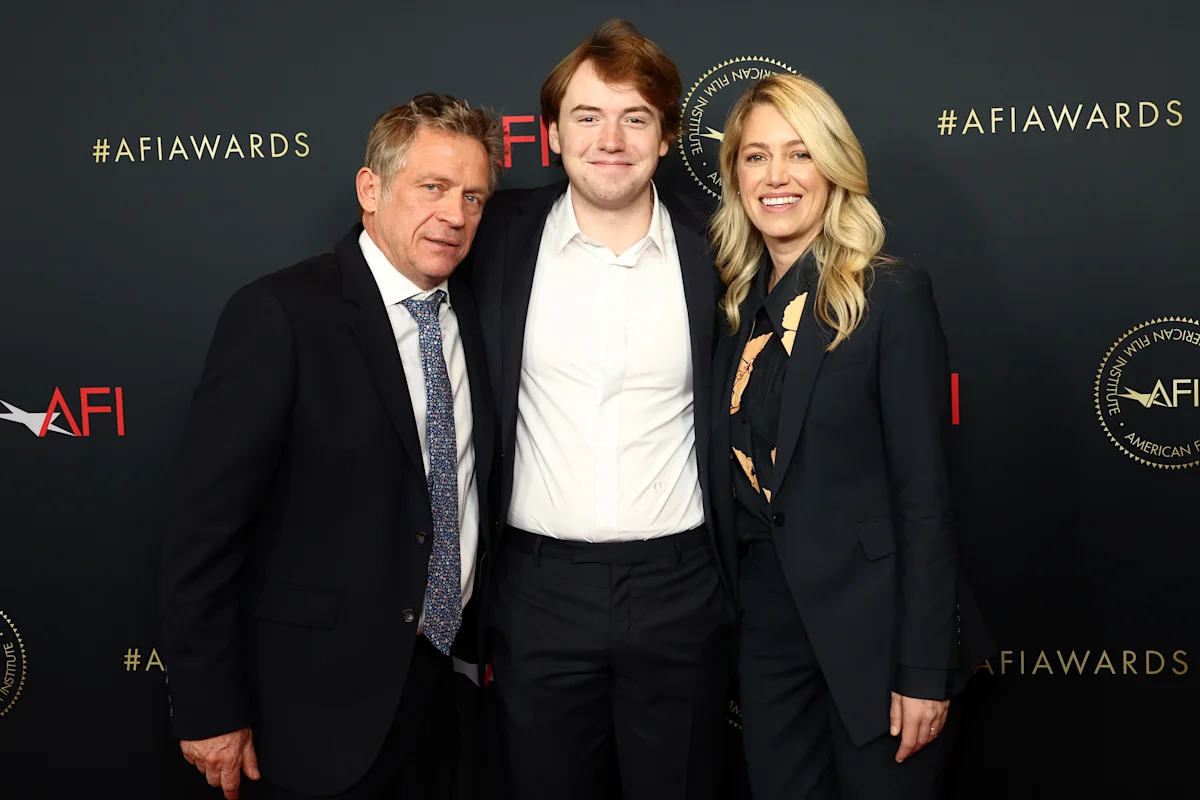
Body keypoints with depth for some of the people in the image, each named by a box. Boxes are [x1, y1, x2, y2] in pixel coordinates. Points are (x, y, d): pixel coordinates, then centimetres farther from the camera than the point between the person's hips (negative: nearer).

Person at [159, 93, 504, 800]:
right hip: (323, 699, -6)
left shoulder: (472, 314, 4)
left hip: (439, 680, 6)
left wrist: (487, 636, 13)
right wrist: (209, 710, -15)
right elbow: (204, 523, -16)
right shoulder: (280, 315, -16)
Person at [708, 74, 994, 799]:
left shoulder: (893, 296, -12)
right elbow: (737, 480, 9)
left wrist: (924, 671, -15)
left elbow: (924, 495, -14)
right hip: (765, 617, 5)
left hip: (869, 622, -5)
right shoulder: (738, 304, 5)